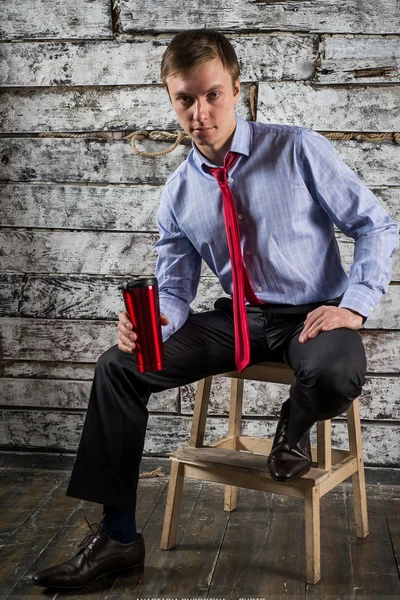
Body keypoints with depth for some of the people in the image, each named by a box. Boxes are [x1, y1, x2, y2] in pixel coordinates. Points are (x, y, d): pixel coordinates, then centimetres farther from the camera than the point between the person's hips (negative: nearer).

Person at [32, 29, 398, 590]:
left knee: (336, 376, -40)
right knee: (118, 367, -9)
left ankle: (294, 427, 2)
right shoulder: (178, 193, 2)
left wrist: (355, 305, -18)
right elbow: (175, 289, 5)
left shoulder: (299, 150, -9)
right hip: (237, 317, 4)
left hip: (311, 316, -4)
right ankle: (119, 538, 1)